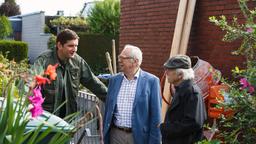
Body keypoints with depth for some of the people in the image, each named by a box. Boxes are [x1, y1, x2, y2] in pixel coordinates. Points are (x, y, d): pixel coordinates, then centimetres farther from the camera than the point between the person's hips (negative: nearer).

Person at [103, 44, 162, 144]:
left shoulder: (151, 81, -7)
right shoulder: (114, 80, 7)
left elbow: (155, 116, -6)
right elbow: (108, 110, 12)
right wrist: (105, 135, 11)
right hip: (116, 135, 4)